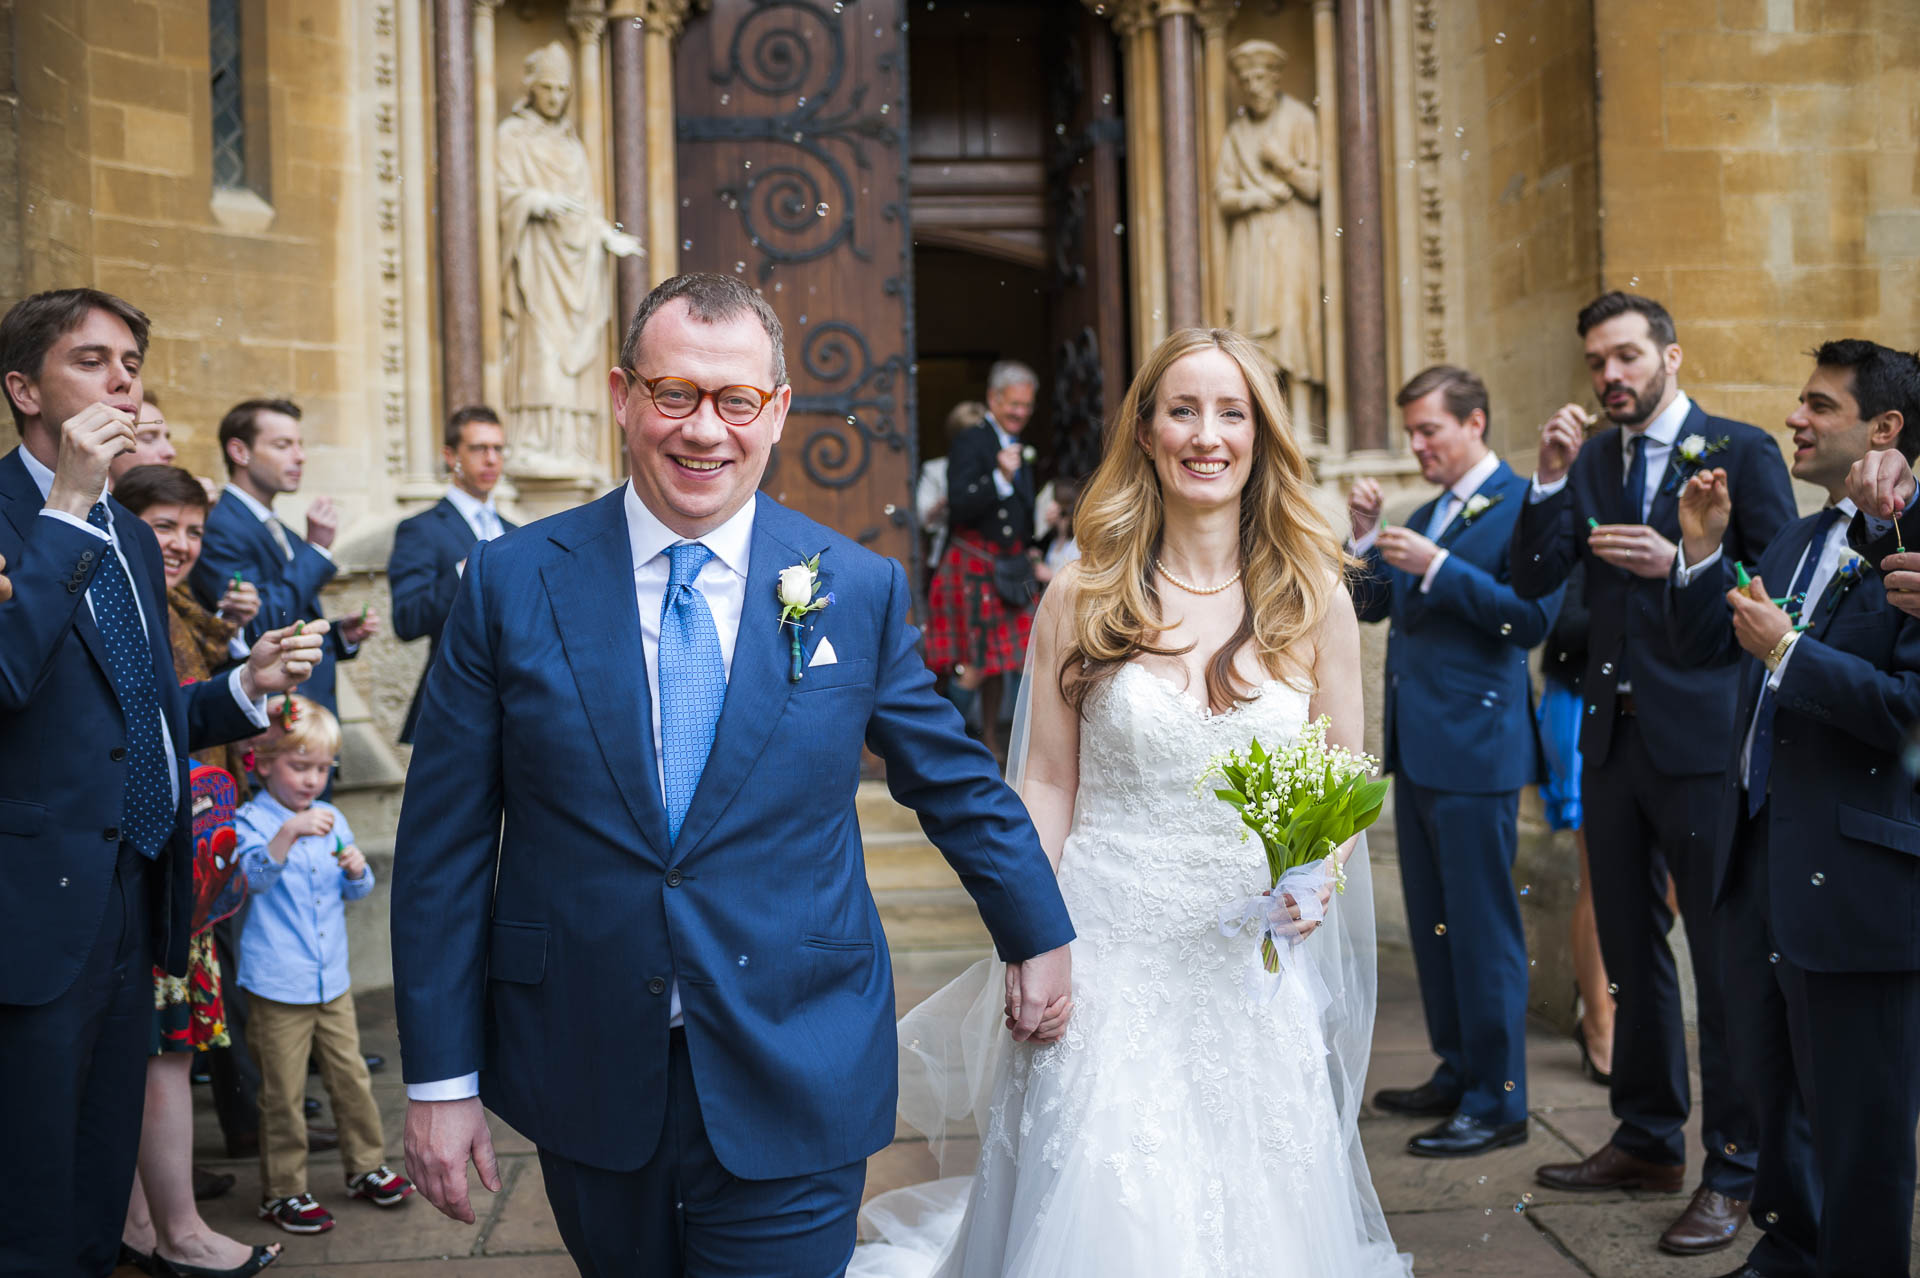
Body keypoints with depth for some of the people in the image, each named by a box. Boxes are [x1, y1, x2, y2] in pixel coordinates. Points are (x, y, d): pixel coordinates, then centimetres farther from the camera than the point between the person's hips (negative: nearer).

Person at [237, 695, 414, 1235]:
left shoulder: (330, 819, 9)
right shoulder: (251, 821, -8)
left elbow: (355, 892, 18)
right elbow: (254, 876, -27)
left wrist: (357, 872, -5)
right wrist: (289, 832, -42)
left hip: (331, 980, 6)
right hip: (276, 986, -5)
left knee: (351, 1076, 12)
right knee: (283, 1094, 2)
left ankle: (366, 1167, 27)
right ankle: (283, 1192, 14)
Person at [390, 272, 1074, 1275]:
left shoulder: (861, 590, -3)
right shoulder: (511, 583, -4)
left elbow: (954, 782, 10)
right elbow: (443, 845, -2)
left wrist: (1038, 935, 20)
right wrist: (440, 1078, -2)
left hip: (793, 1091, -1)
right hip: (587, 1082, 1)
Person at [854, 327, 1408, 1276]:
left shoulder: (1313, 599, 2)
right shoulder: (1082, 599, -1)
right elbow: (1046, 786, 2)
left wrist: (1317, 873, -12)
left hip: (1257, 975, 1)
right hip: (1109, 965, -1)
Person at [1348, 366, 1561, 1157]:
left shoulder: (1521, 505, -9)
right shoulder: (1427, 515, 17)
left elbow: (1535, 617, -19)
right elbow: (1370, 604, 17)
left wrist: (1437, 567, -21)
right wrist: (1366, 535, 2)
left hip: (1474, 749, -9)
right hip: (1415, 745, 9)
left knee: (1483, 928, -2)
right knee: (1431, 923, 16)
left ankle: (1497, 1101, 7)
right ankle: (1456, 1072, 28)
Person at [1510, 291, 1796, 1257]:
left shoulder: (1742, 450, -4)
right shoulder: (1587, 460, 9)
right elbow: (1532, 582, -1)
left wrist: (1680, 563, -20)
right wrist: (1551, 480, -12)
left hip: (1703, 740, -6)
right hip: (1612, 736, 6)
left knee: (1725, 957, 0)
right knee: (1630, 948, 15)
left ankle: (1732, 1172, 12)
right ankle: (1648, 1140, 30)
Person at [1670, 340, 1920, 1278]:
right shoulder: (1795, 542, 11)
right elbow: (1702, 646, 14)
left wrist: (1789, 651, -23)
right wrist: (1703, 550, 2)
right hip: (1760, 862, 9)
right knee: (1770, 1088, 24)